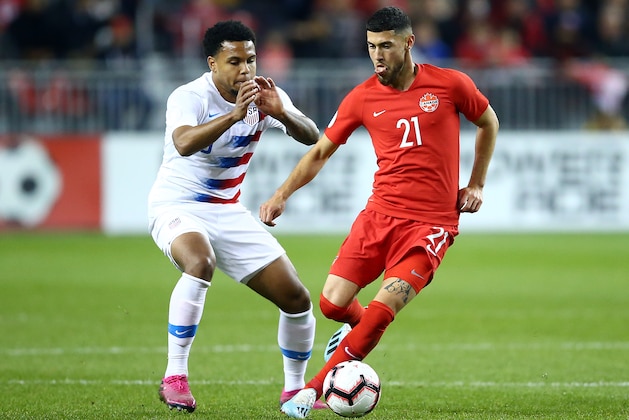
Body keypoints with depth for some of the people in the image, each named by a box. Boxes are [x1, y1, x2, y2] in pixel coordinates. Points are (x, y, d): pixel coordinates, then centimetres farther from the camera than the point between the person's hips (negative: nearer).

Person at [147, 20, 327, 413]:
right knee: (201, 264, -39)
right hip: (177, 207, -6)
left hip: (229, 213, 6)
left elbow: (311, 136, -13)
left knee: (297, 298, 0)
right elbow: (184, 144, -39)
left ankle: (294, 390, 22)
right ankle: (174, 377, -30)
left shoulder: (263, 93, -3)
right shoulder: (189, 97, -19)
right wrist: (234, 115, -48)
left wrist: (280, 112, -32)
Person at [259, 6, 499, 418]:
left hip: (431, 223, -3)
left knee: (382, 309, -19)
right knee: (332, 304, -6)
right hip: (380, 214, 3)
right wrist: (283, 194, 1)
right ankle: (359, 329, 32)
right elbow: (321, 152, 12)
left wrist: (476, 184, 11)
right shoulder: (363, 98, 3)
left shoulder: (451, 85, -3)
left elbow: (488, 123, 16)